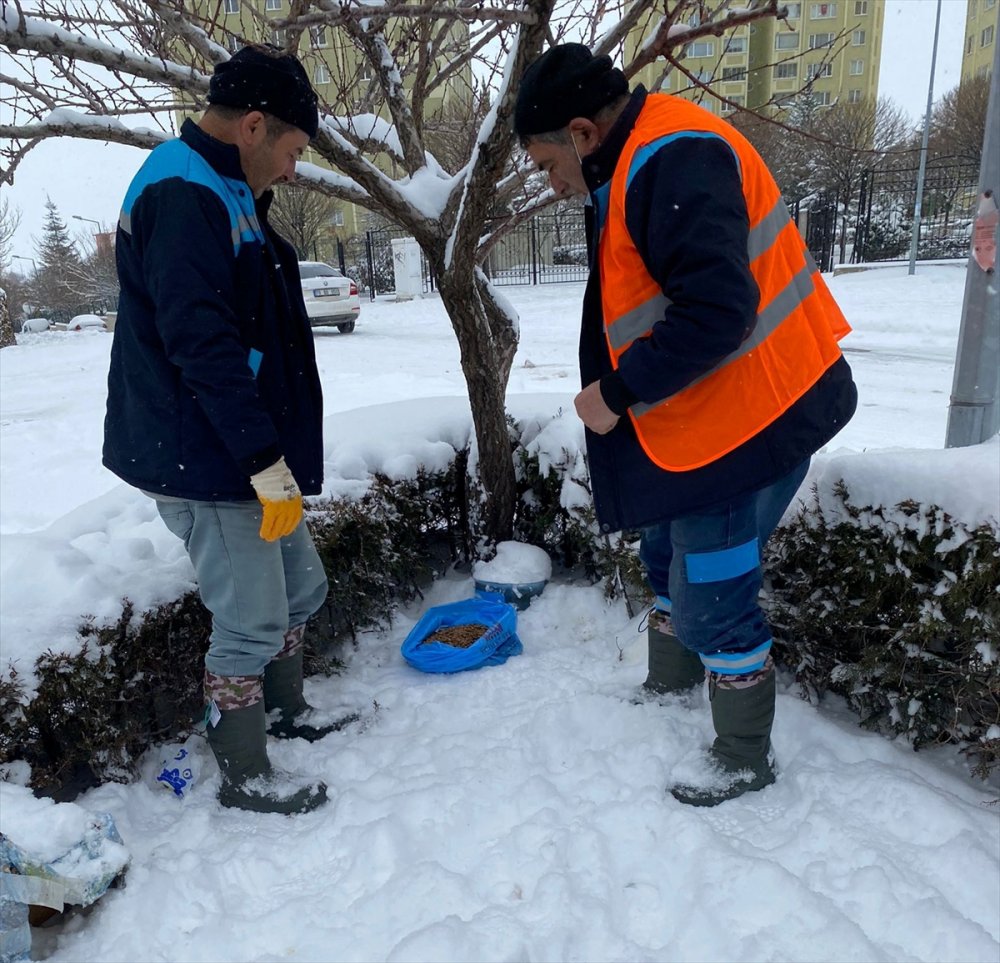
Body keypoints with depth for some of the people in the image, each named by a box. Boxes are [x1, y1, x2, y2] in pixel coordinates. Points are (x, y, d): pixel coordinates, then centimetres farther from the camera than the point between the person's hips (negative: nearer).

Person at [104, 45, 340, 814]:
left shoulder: (222, 195, 16)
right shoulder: (183, 196, -16)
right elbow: (203, 347, -25)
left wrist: (275, 455, 17)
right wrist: (266, 461, -24)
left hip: (241, 454, 10)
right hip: (206, 462, -10)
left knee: (300, 587, 19)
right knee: (252, 621, 2)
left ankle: (288, 712, 41)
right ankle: (246, 776, 23)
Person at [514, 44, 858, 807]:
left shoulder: (671, 162, -21)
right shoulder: (640, 166, 11)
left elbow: (717, 311, -30)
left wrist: (617, 393, -21)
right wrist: (621, 390, 8)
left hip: (748, 419, -10)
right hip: (700, 421, 10)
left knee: (712, 597, 0)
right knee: (668, 559, 23)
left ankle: (745, 759, 23)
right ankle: (670, 683, 47)